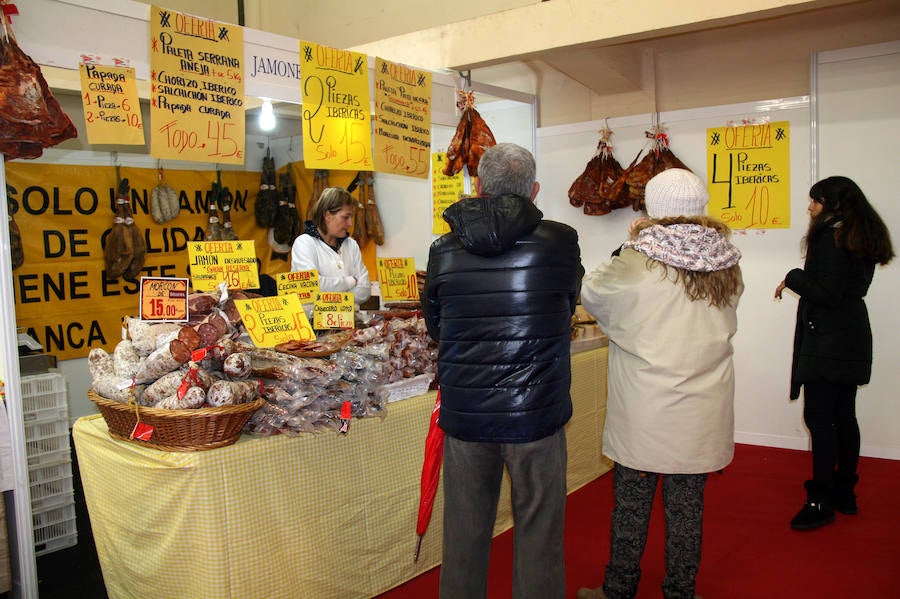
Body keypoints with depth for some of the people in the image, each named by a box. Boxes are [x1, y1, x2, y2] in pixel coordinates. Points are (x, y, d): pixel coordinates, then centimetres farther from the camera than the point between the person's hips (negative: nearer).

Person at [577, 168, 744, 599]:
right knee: (687, 507, 15)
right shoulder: (727, 265, -1)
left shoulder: (635, 263, -14)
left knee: (631, 505, 11)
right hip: (702, 417, 4)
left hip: (643, 414, -3)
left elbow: (590, 293, 1)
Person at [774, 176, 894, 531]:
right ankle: (845, 493, 25)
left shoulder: (831, 238, -14)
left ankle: (821, 501, -3)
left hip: (828, 342, -10)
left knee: (818, 417, -7)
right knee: (843, 416, 15)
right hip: (852, 340, 10)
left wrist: (793, 278, -7)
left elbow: (828, 294, -20)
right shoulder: (862, 236, 14)